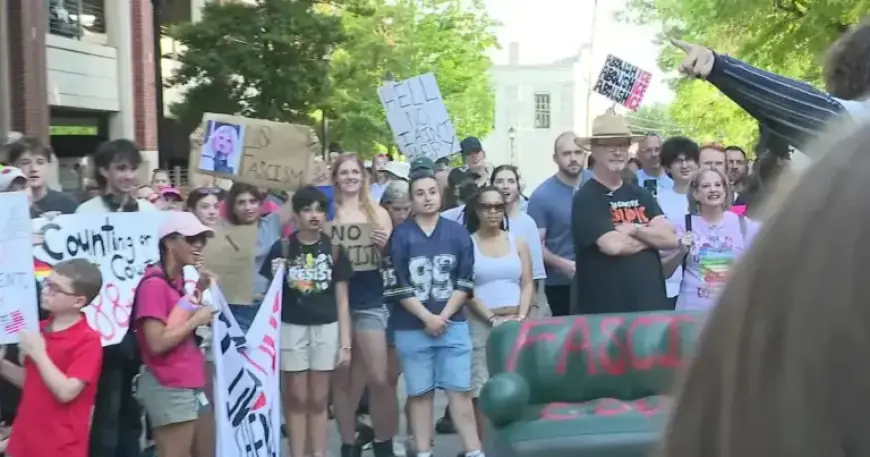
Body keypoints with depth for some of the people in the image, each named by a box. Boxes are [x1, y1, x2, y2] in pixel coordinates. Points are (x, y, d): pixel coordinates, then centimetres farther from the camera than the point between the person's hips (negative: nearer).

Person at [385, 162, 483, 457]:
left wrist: (444, 316, -8)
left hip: (453, 324, 1)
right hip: (412, 328, -1)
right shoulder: (401, 236, -3)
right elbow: (397, 285, -7)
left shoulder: (458, 233, 4)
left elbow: (465, 282, 1)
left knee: (460, 390, 1)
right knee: (419, 393, 7)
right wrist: (427, 317, -11)